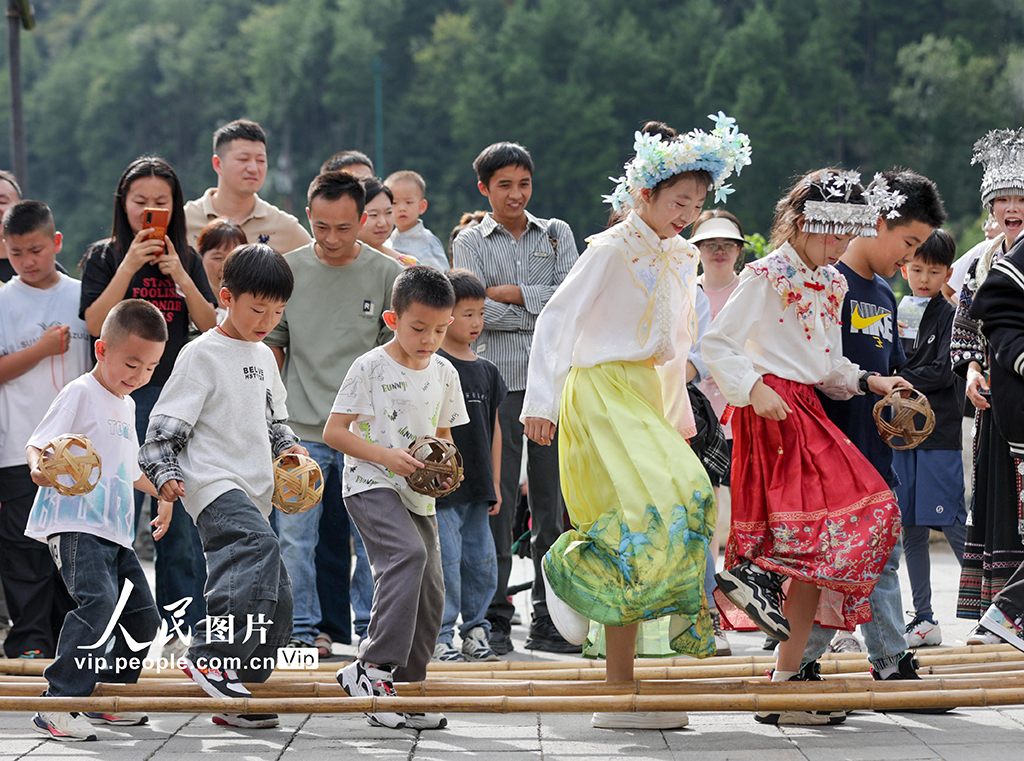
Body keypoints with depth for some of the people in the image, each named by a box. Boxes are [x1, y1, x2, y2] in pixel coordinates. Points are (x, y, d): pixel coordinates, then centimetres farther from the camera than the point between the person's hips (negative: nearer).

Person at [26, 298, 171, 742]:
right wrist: (39, 467, -35)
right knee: (98, 605, -25)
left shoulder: (126, 405, 21)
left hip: (115, 531, 9)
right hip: (75, 527, -9)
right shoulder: (81, 393, -6)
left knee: (141, 615, 10)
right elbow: (37, 445, -15)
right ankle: (56, 707, -25)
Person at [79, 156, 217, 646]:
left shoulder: (187, 259, 10)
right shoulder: (104, 257, 3)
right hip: (122, 398, -2)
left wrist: (179, 275, -10)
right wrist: (130, 265, -14)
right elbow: (95, 323, -9)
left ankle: (184, 627, 9)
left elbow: (211, 327, 2)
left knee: (182, 519, 3)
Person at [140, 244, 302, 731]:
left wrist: (288, 448, 13)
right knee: (260, 545, -34)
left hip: (253, 491, 8)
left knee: (276, 605, 4)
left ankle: (235, 701, 12)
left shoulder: (264, 357, 18)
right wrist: (165, 473, -20)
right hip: (212, 483, -8)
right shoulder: (202, 355, -5)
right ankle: (209, 655, -35)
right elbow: (167, 423, -8)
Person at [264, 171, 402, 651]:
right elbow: (272, 344, 12)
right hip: (300, 428, 1)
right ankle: (302, 627, 8)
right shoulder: (288, 270, 4)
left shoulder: (386, 275, 1)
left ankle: (372, 626, 12)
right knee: (295, 535, -1)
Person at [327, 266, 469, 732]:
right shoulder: (370, 367, -8)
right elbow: (334, 432, -8)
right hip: (371, 485, -7)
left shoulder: (444, 374, 10)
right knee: (408, 554, -30)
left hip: (418, 494, 7)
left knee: (430, 590, 3)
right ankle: (371, 667, -30)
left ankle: (406, 689, 13)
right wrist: (385, 456, -20)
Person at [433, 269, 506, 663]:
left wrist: (495, 482, 16)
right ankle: (441, 637, 0)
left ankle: (476, 631, 18)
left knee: (482, 563, 9)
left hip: (478, 487, 6)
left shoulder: (486, 370, 13)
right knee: (445, 562, -6)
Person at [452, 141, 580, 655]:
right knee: (497, 502, -4)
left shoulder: (556, 235, 14)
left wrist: (509, 293, -7)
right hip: (497, 382, -2)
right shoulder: (470, 242, 7)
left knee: (553, 502, 3)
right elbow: (479, 314, -7)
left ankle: (549, 621, 9)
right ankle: (494, 621, 1)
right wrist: (544, 313, -6)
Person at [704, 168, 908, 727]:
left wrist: (867, 381, 8)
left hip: (807, 409, 8)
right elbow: (716, 344, -11)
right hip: (771, 409, -8)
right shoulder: (766, 276, -7)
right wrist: (752, 388, -22)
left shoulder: (831, 284, 17)